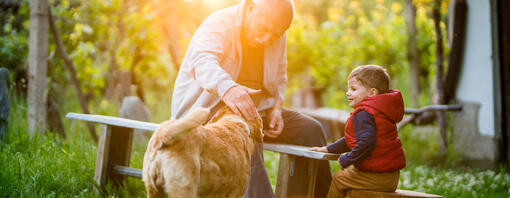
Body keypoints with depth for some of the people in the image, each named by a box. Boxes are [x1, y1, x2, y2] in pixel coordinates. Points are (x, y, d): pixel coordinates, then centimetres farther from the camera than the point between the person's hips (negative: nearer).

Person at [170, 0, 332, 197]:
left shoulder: (277, 38, 4)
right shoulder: (217, 24, -18)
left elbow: (279, 79, 17)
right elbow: (203, 62, -37)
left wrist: (275, 109, -4)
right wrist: (226, 87, -58)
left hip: (255, 108, 7)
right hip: (206, 109, -7)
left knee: (310, 129, -5)